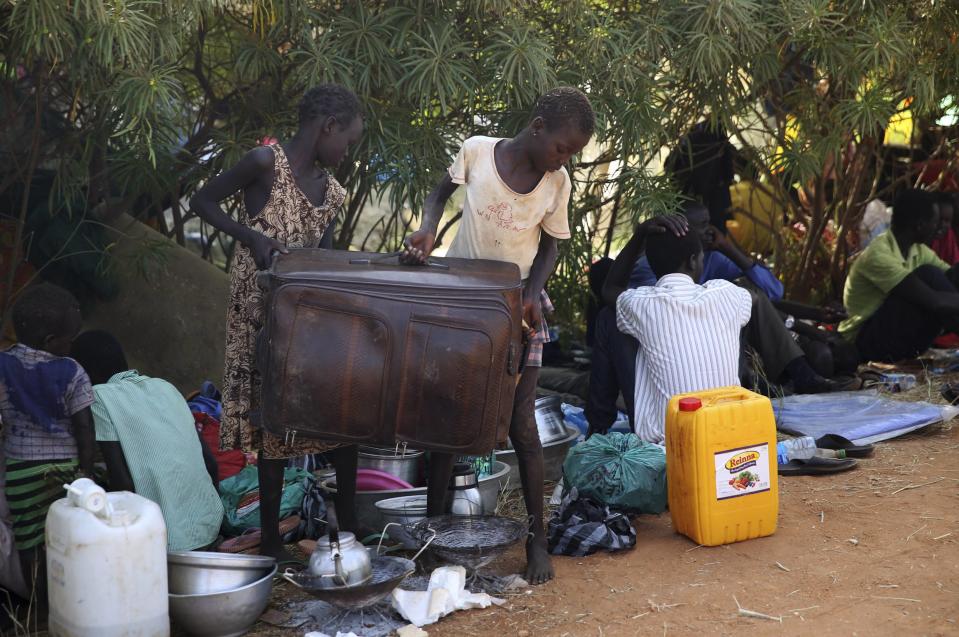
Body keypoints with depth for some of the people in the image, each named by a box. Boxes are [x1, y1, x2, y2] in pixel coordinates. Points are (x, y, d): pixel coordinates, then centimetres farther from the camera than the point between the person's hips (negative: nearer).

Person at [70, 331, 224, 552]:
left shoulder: (101, 396, -6)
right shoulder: (164, 386, 12)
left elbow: (122, 482, -14)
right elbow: (211, 465, 12)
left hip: (167, 539, -7)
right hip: (209, 525, 7)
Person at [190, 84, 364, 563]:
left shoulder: (329, 190, 11)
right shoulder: (266, 163, -10)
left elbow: (324, 254, 13)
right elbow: (202, 201, -6)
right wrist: (251, 237, -17)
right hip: (262, 309, -7)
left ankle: (348, 523, 18)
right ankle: (271, 540, 9)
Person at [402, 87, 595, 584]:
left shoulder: (557, 183, -7)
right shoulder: (477, 151, -10)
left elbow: (548, 246, 4)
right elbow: (440, 194, 7)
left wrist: (533, 294, -13)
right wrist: (427, 231, -13)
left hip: (518, 310, 0)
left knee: (520, 424, -2)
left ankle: (537, 538, 9)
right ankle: (432, 521, 19)